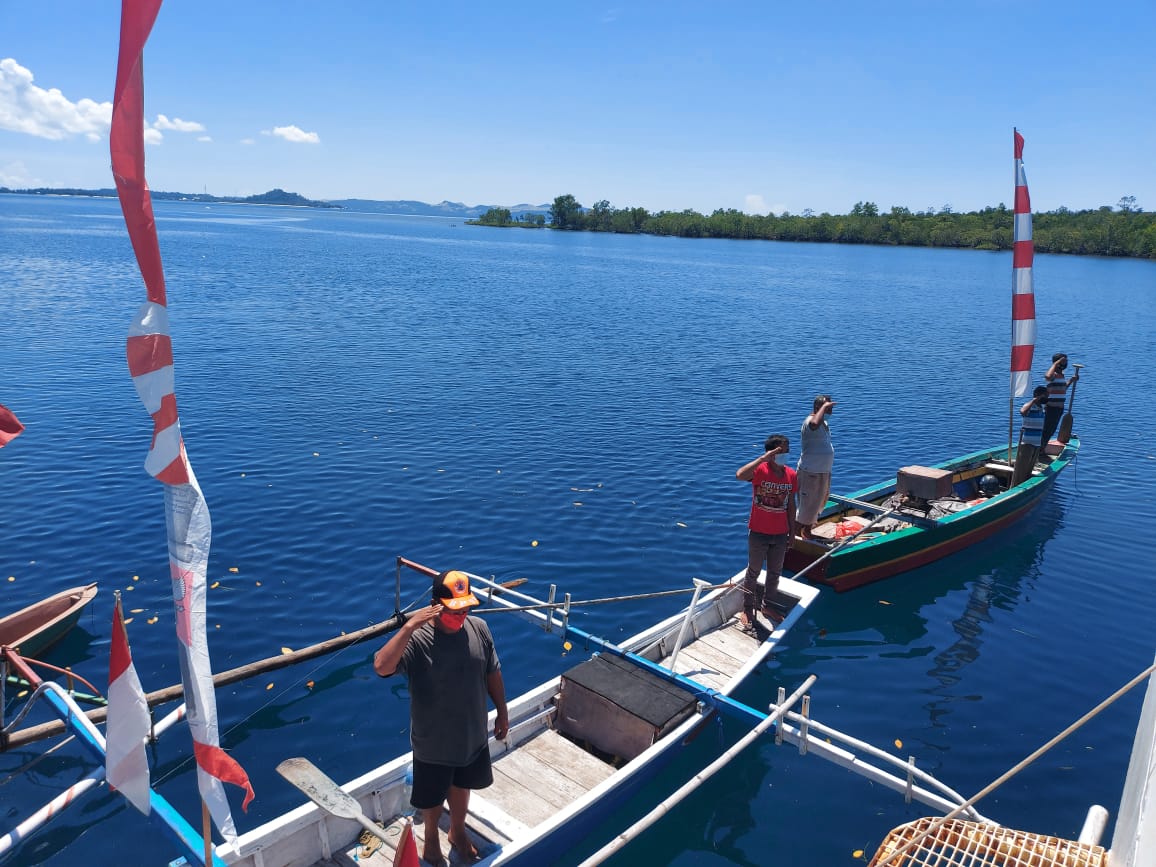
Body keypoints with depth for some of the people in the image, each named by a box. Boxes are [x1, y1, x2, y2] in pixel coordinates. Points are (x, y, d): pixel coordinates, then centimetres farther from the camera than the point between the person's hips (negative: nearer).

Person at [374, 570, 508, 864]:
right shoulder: (416, 639, -29)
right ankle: (431, 837, 54)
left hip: (473, 735, 3)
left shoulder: (479, 628, -15)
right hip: (433, 742, -3)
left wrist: (502, 713, 8)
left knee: (461, 786, 29)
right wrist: (409, 626, -52)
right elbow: (381, 666, -46)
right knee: (432, 797, 23)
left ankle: (458, 831, 57)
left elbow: (493, 674, 0)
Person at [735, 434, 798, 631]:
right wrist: (763, 458, -38)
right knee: (753, 572, 11)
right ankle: (748, 609, 28)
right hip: (758, 533, -5)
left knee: (775, 573, 19)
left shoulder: (791, 475, -3)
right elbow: (740, 475, -41)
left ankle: (766, 605, 40)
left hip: (780, 534, 5)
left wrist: (792, 532, 10)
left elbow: (791, 506, 6)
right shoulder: (760, 470, -18)